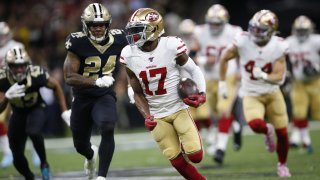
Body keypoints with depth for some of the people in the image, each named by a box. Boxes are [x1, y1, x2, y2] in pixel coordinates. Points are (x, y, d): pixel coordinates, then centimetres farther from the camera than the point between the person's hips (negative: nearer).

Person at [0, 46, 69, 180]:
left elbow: (56, 87, -9)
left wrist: (64, 111, -8)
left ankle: (44, 163, -10)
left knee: (33, 132, -35)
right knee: (17, 156, -1)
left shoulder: (36, 75, -29)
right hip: (18, 113, 2)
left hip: (36, 109, -2)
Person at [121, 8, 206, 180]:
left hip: (178, 108, -2)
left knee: (195, 155, -10)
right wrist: (146, 117, -13)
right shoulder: (129, 55, -7)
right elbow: (138, 93, 2)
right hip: (157, 116, 2)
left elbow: (194, 71, -2)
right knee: (177, 160, -3)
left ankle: (185, 145, 25)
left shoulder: (171, 46, -16)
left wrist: (202, 94, -18)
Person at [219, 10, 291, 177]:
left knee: (282, 133, 3)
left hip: (273, 93, 1)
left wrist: (264, 76, -36)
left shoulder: (278, 47, -15)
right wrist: (222, 82, 4)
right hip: (251, 95, -1)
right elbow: (224, 59, 0)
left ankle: (282, 165, 32)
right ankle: (267, 131, 11)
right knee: (256, 125, -29)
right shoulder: (243, 42, -17)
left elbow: (279, 76, -15)